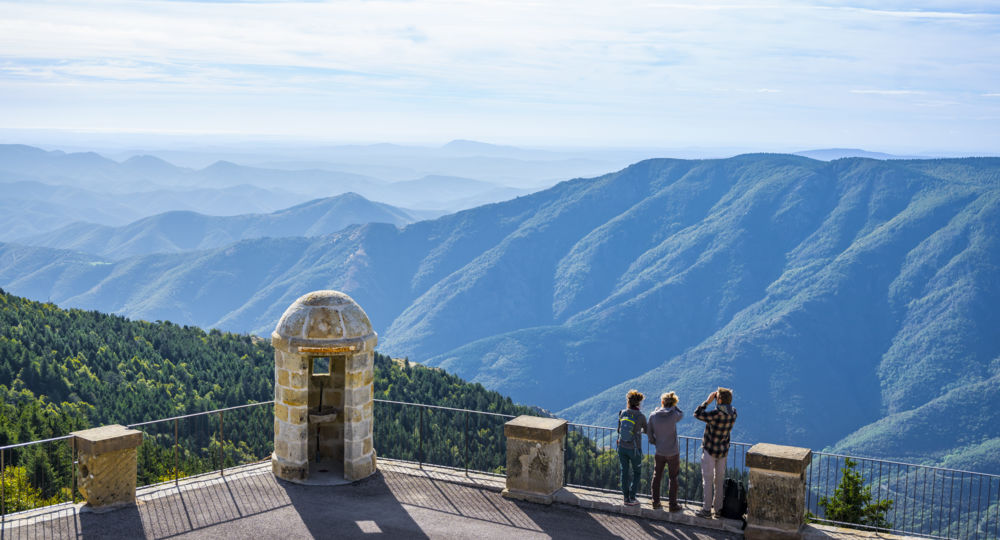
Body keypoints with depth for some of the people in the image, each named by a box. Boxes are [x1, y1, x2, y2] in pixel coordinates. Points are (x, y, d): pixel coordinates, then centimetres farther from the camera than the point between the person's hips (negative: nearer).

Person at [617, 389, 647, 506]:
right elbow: (646, 430, 2)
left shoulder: (622, 413, -6)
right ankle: (632, 498, 11)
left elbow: (619, 430, 5)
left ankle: (626, 498, 19)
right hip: (634, 449, -3)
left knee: (625, 472, 14)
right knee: (636, 473, 15)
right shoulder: (641, 416, -17)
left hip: (622, 447, 3)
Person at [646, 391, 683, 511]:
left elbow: (649, 432, 1)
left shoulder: (653, 415, -8)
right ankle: (673, 504, 10)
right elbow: (681, 414, 8)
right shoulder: (673, 415, -16)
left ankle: (655, 502, 21)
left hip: (659, 452, 2)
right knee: (673, 478, 8)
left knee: (657, 476, 15)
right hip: (673, 452, -2)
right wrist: (673, 405, 3)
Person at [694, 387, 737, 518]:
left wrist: (708, 401, -15)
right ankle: (718, 507, 25)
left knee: (707, 479, 3)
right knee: (720, 479, 17)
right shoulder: (733, 413, -7)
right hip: (723, 449, 6)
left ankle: (707, 509, 6)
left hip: (710, 450, -6)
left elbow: (697, 414, -20)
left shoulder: (716, 414, -28)